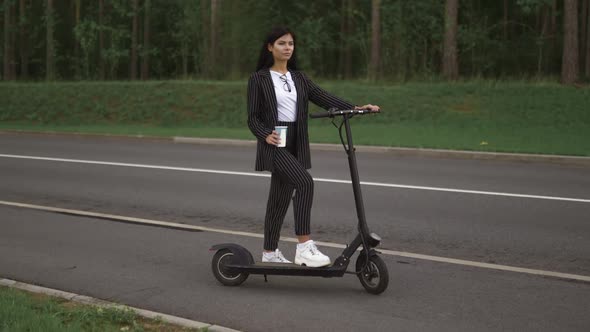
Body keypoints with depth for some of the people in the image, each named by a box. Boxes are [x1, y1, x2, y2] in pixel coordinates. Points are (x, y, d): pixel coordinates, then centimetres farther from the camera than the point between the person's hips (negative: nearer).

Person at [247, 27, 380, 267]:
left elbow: (323, 98, 1)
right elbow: (253, 117, -5)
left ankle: (270, 252, 22)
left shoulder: (298, 78, 13)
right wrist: (266, 135, -24)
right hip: (274, 144, -6)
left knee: (281, 198, 10)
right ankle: (304, 247, -25)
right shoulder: (259, 79, -2)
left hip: (296, 144, 6)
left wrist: (354, 108, -13)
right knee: (305, 182, -25)